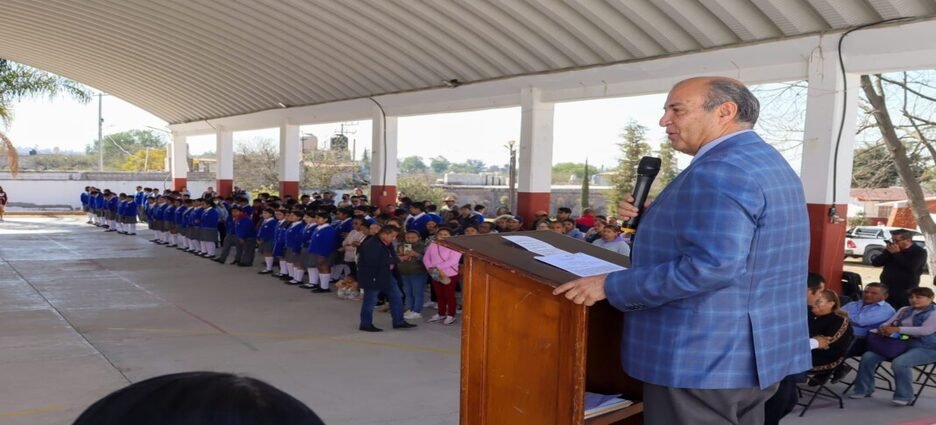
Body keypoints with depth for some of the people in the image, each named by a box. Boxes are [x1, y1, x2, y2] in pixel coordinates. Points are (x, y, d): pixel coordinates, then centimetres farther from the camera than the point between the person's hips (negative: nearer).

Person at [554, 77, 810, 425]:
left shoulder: (719, 171, -21)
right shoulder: (768, 162, 13)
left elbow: (712, 265, -30)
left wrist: (610, 286, -23)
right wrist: (649, 219, 9)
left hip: (704, 360, -10)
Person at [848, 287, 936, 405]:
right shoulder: (904, 310, 15)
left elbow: (926, 330, -23)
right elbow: (889, 323, 11)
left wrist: (897, 329, -26)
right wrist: (885, 328, -17)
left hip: (925, 348, -7)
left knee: (899, 363, -36)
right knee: (868, 357, -12)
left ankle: (904, 396, -16)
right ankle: (863, 389, 1)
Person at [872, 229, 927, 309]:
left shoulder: (919, 252, -4)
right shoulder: (892, 249, 12)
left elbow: (911, 267, -21)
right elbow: (875, 263, 6)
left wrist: (897, 253, -14)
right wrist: (887, 252, -7)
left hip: (905, 290, -5)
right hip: (886, 288, 6)